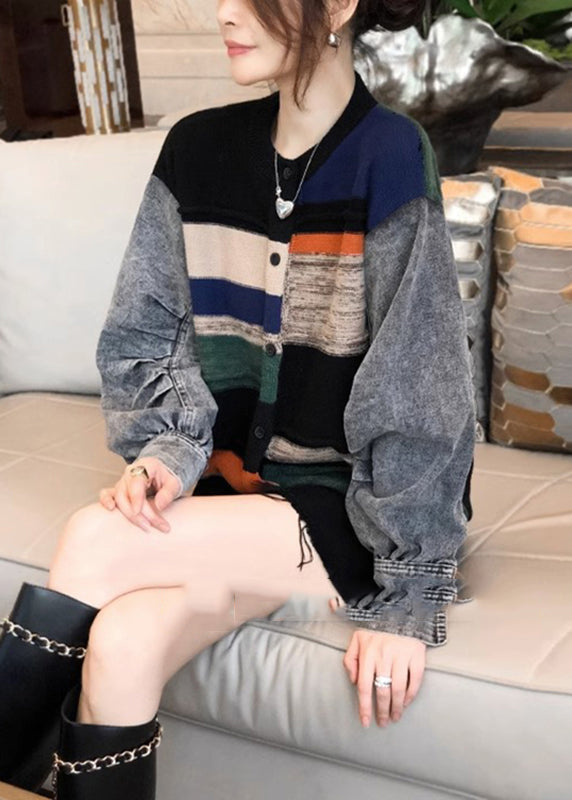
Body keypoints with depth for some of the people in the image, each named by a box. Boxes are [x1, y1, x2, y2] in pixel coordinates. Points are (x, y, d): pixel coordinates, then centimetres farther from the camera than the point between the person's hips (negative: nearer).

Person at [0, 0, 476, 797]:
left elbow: (417, 400, -15)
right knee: (119, 646, -25)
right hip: (232, 485, 4)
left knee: (95, 543, -23)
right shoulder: (200, 148, 1)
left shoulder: (390, 159, -14)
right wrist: (172, 451, -12)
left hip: (347, 509, -3)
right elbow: (143, 338, 6)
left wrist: (406, 597, -14)